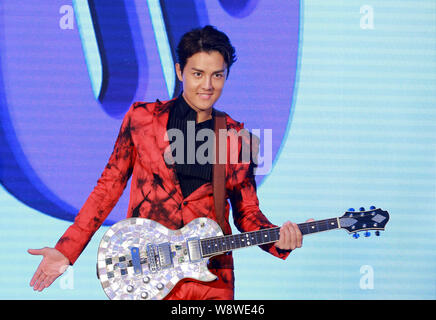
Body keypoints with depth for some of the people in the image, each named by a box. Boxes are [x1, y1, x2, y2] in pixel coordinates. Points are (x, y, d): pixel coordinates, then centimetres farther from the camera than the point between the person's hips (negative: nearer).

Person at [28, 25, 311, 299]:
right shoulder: (141, 118, 3)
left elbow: (247, 211, 9)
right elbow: (109, 186, 5)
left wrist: (279, 241, -12)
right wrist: (66, 250, 0)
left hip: (211, 278, 1)